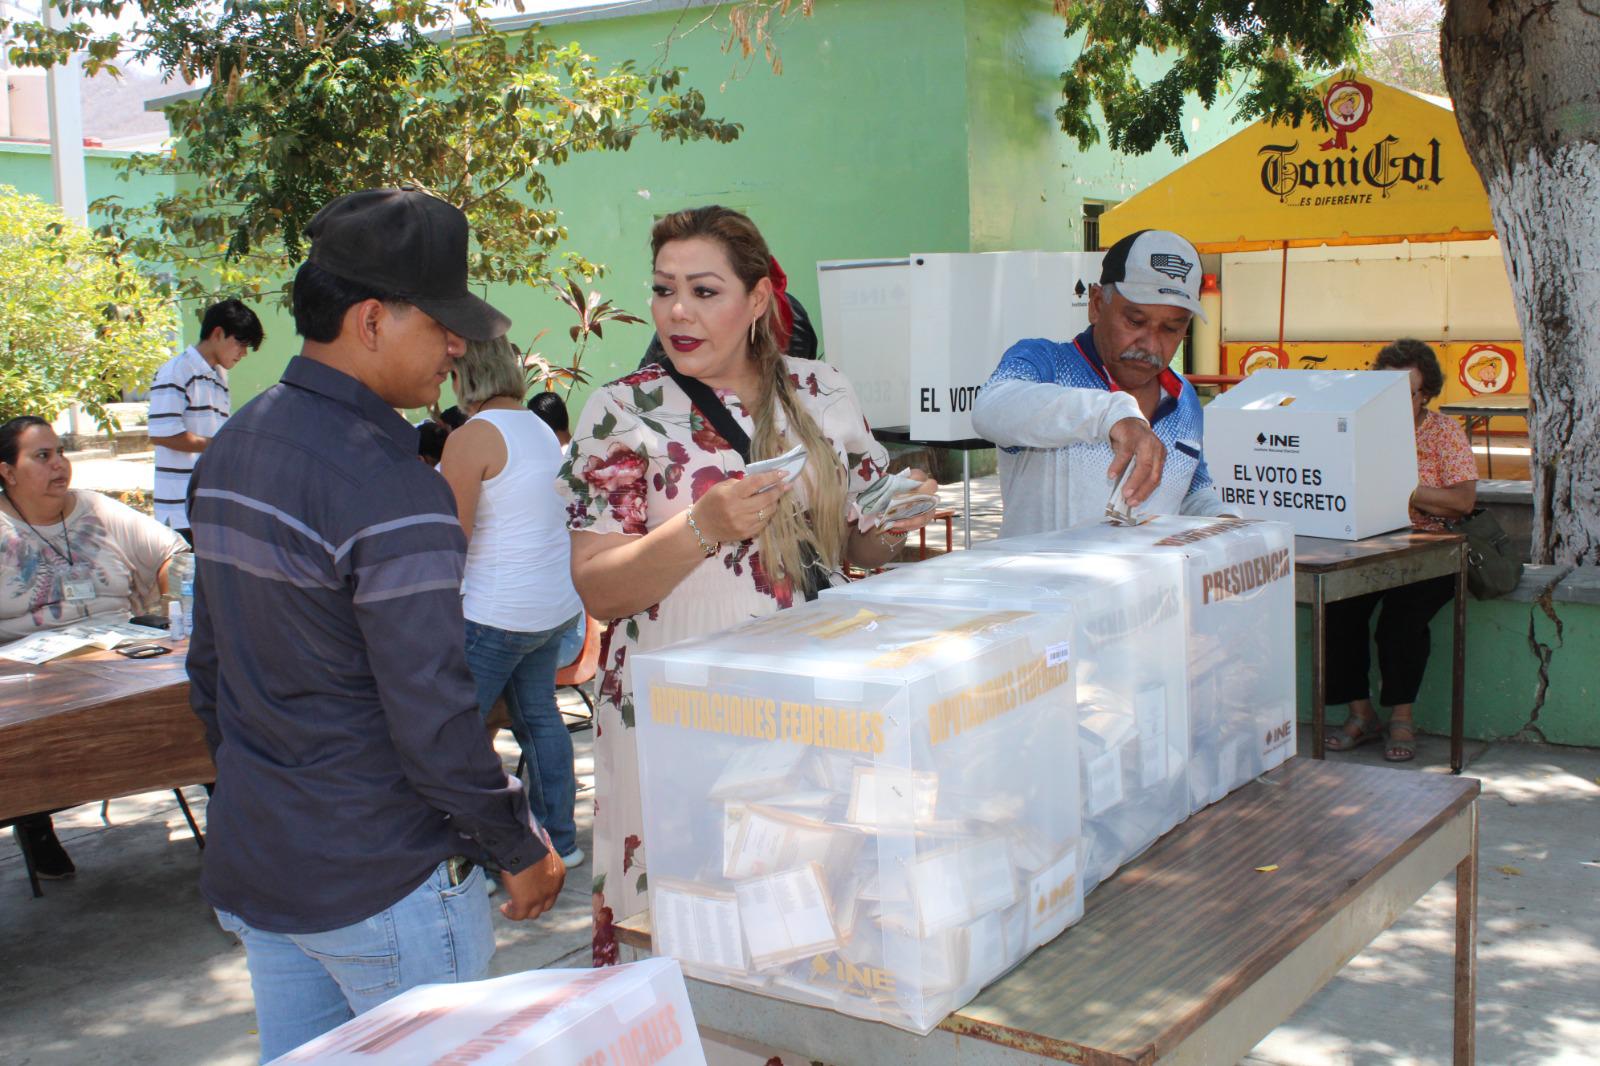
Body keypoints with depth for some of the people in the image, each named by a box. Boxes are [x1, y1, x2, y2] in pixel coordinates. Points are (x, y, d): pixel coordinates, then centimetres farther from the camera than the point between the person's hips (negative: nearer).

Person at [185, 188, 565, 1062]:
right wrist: (521, 851, -9)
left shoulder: (231, 448, 5)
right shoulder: (391, 494, -23)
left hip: (249, 866, 8)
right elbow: (434, 716, -22)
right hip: (381, 886, -8)